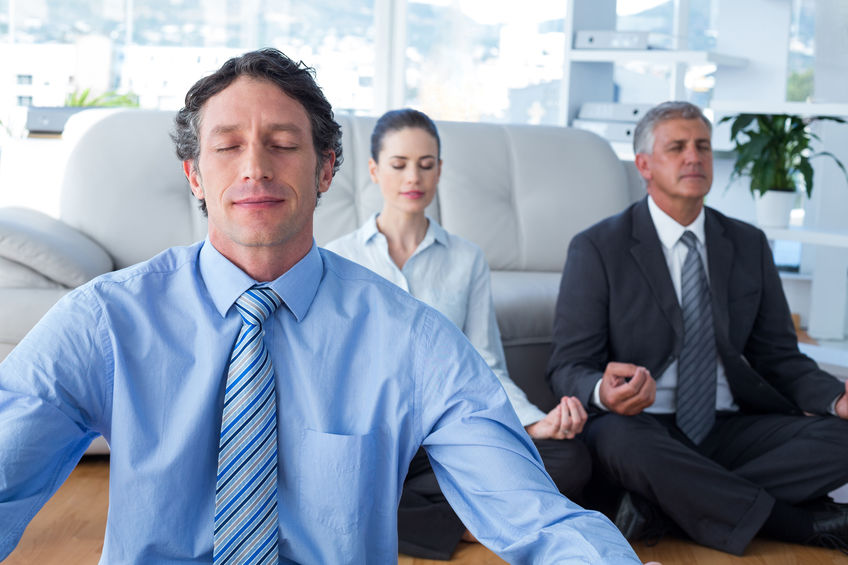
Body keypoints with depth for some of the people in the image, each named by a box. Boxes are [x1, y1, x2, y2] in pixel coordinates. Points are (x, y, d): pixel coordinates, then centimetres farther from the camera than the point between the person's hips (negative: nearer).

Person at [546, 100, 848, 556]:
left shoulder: (749, 245, 12)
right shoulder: (597, 248, -2)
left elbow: (778, 356, 13)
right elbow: (568, 367, -7)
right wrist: (604, 393, -31)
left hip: (728, 428, 4)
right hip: (641, 427, -4)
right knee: (622, 442, -38)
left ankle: (663, 506, -22)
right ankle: (804, 523, -22)